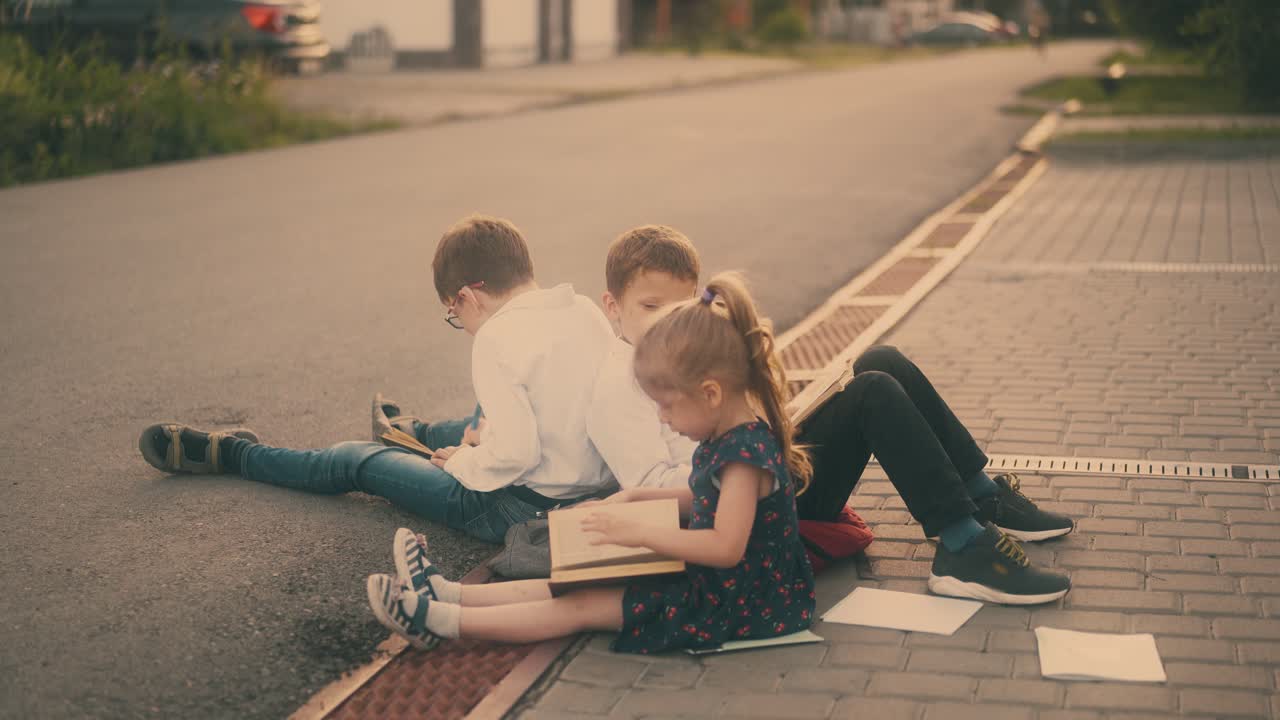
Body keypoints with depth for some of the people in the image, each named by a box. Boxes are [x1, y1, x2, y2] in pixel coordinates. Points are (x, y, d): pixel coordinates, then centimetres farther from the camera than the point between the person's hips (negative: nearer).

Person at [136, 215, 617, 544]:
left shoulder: (499, 339, -23)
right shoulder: (586, 311, 1)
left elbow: (515, 451, -29)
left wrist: (463, 463, -9)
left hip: (523, 509, -7)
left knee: (358, 463, 10)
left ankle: (225, 454, 29)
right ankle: (419, 435, 72)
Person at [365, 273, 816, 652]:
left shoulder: (746, 452, -25)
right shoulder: (725, 438, 6)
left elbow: (727, 546, -32)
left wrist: (639, 533, -27)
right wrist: (636, 497, 13)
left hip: (739, 604, -10)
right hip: (706, 580, 10)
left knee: (581, 608, -10)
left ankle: (437, 620, -9)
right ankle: (444, 593, 3)